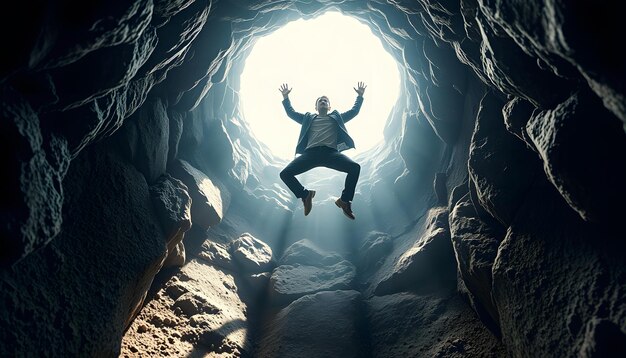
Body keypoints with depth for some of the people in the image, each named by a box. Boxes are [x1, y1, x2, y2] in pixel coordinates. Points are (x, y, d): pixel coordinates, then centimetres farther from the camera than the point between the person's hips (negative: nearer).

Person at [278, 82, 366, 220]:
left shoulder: (336, 117, 31)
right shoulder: (308, 118, 31)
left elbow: (354, 111, 30)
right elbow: (291, 113, 32)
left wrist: (360, 96, 26)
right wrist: (285, 97, 26)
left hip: (331, 152, 0)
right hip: (310, 153, 1)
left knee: (355, 167, -27)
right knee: (285, 174, -17)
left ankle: (345, 200, -6)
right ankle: (305, 195, 8)